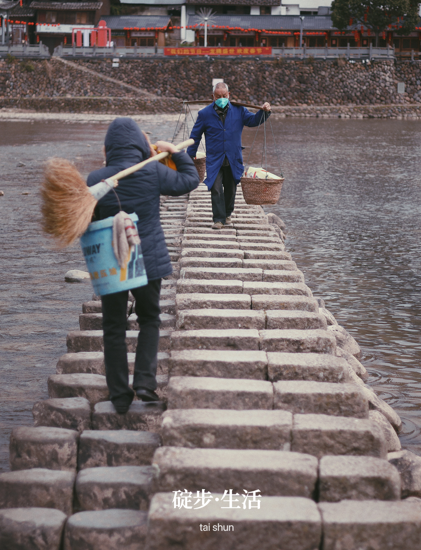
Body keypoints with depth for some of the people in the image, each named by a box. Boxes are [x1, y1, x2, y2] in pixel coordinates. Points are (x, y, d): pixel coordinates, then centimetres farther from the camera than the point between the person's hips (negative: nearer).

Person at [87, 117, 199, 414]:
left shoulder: (95, 180, -9)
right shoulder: (153, 173, -11)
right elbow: (190, 180, 4)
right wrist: (176, 152, 15)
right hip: (148, 261, 0)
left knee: (114, 328, 11)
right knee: (149, 320, 19)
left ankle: (120, 395, 14)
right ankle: (145, 381, 4)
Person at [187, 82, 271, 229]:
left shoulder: (238, 111, 1)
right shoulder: (205, 114, -2)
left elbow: (253, 120, 9)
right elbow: (195, 136, 6)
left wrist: (264, 112, -12)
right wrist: (190, 157, 7)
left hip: (233, 160, 2)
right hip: (214, 160, -2)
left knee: (230, 189, 13)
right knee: (216, 189, -13)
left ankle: (227, 214, 33)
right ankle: (218, 219, -7)